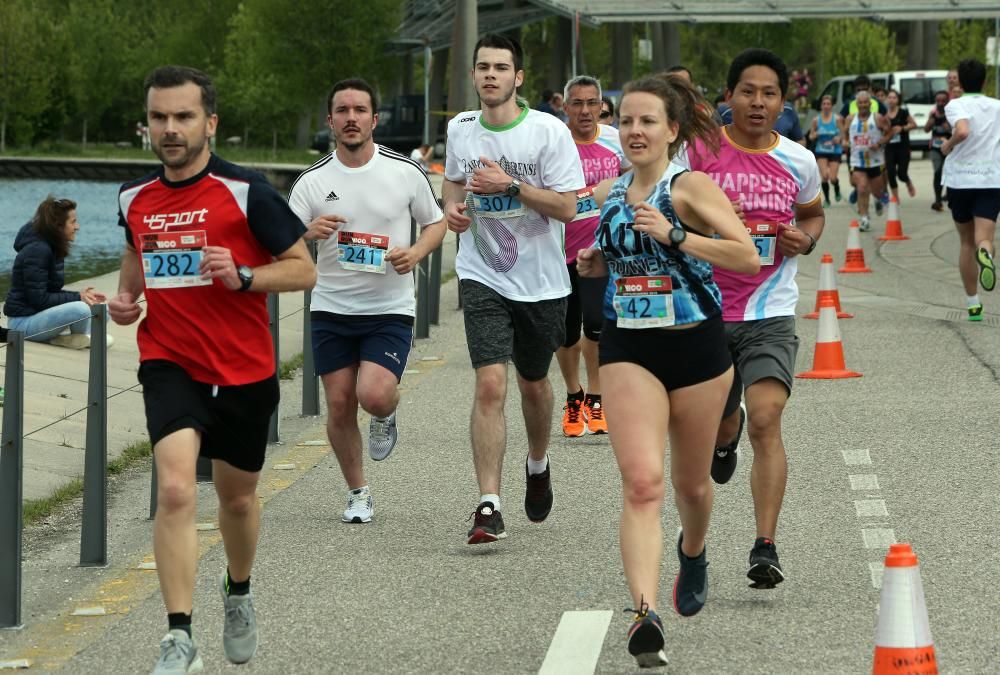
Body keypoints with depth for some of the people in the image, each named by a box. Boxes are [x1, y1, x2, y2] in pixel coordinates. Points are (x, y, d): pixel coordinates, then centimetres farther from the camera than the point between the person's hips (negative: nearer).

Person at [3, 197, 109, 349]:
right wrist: (77, 297, -19)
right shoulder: (37, 251, -19)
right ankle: (78, 337, -4)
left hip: (39, 315, 10)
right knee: (81, 309, -30)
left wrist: (82, 295, -2)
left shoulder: (53, 248, 12)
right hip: (23, 320, -10)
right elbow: (38, 299, -23)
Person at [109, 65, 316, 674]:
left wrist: (242, 276, -22)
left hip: (244, 371, -1)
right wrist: (126, 296, 5)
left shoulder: (246, 192, -10)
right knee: (176, 487, -21)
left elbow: (304, 270, -6)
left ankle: (239, 594, 49)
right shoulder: (135, 199, 3)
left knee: (237, 496, 17)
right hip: (169, 365, 1)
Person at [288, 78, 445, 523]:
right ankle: (357, 494, 20)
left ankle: (387, 415, 17)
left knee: (373, 395, -20)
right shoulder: (312, 182, -2)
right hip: (331, 309, 2)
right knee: (340, 405, 1)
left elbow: (436, 223, 10)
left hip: (390, 308, -2)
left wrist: (416, 253, -10)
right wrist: (308, 233, -26)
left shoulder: (405, 172, -2)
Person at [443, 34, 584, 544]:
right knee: (490, 385, -16)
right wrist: (453, 206, 1)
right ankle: (489, 507, -18)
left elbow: (566, 207, -13)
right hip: (482, 277, 1)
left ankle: (538, 465, 48)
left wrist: (510, 185, -23)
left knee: (533, 384, 17)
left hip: (541, 281, -1)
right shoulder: (459, 129, 2)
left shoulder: (549, 132, -10)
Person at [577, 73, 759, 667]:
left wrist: (675, 237, -26)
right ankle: (645, 614, -27)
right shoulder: (610, 193, 7)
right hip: (629, 350, 2)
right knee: (642, 481, -17)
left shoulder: (692, 187, -10)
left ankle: (693, 552, 50)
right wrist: (598, 263, 4)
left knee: (691, 483, 15)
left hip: (697, 347, -2)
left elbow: (748, 257, -19)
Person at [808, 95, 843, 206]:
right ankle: (826, 199, 8)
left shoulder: (837, 119, -6)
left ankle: (837, 190, 29)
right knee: (824, 176, -13)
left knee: (833, 178, -7)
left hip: (834, 151, -1)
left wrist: (838, 138, -20)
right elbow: (811, 136, 7)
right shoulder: (816, 120, -2)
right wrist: (814, 135, -16)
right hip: (821, 151, 1)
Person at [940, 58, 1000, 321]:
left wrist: (948, 145, -6)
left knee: (966, 242, 14)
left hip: (959, 179, -1)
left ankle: (973, 303, 17)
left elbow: (963, 131, -25)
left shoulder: (956, 105, -5)